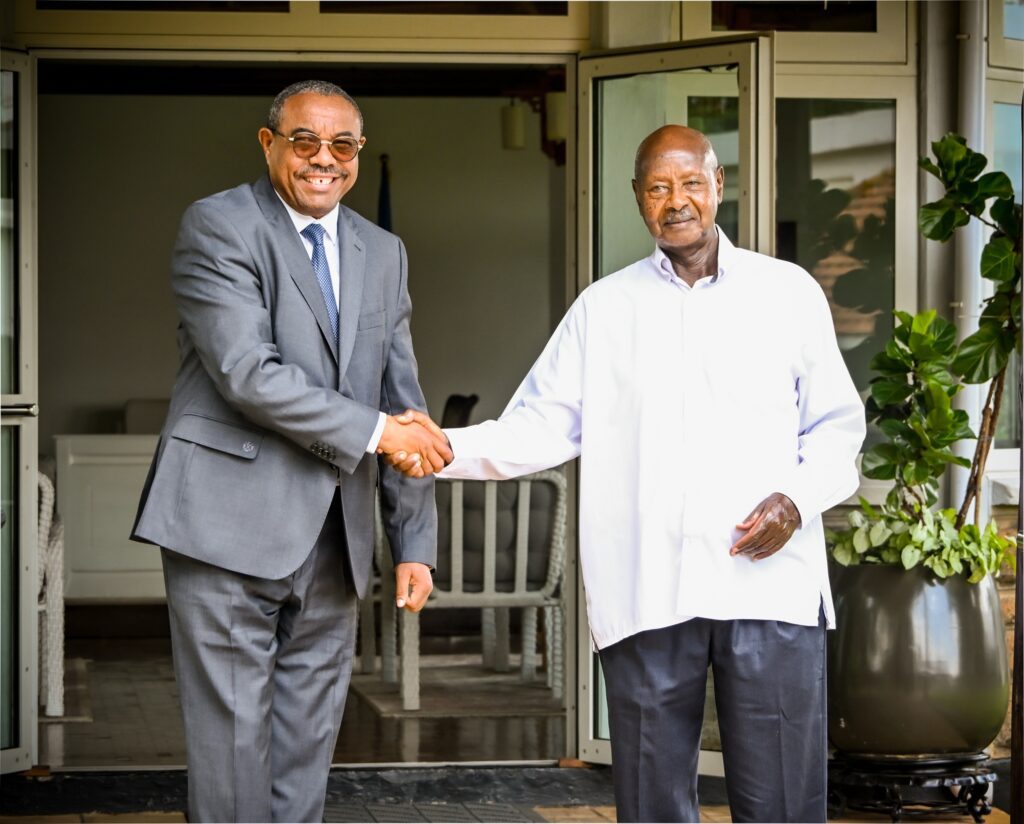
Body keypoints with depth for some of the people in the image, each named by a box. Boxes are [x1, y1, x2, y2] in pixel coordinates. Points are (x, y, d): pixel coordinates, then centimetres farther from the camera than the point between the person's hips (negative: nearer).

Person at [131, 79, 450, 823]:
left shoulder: (384, 254, 14)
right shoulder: (218, 225, -5)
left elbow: (403, 401, 14)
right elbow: (246, 372, -16)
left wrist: (414, 541, 9)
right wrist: (375, 431, -15)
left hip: (333, 538, 6)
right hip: (231, 526, -6)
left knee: (308, 742, 8)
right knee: (233, 735, -3)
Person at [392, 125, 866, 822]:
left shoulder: (788, 292, 11)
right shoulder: (604, 308, 14)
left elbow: (836, 425, 12)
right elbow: (539, 430, 8)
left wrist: (798, 499, -7)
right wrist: (447, 450, -9)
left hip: (771, 580, -1)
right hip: (646, 597, 1)